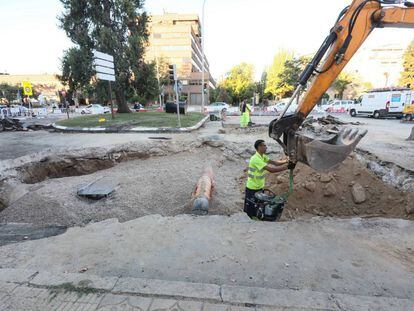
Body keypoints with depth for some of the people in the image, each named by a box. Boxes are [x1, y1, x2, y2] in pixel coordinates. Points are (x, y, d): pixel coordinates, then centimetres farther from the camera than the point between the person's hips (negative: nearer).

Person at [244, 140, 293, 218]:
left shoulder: (263, 156, 4)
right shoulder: (256, 159, -28)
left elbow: (274, 162, 0)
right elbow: (271, 169, -32)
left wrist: (286, 161, -12)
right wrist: (287, 166, -29)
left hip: (260, 187, 9)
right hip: (252, 189, -9)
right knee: (250, 210, 6)